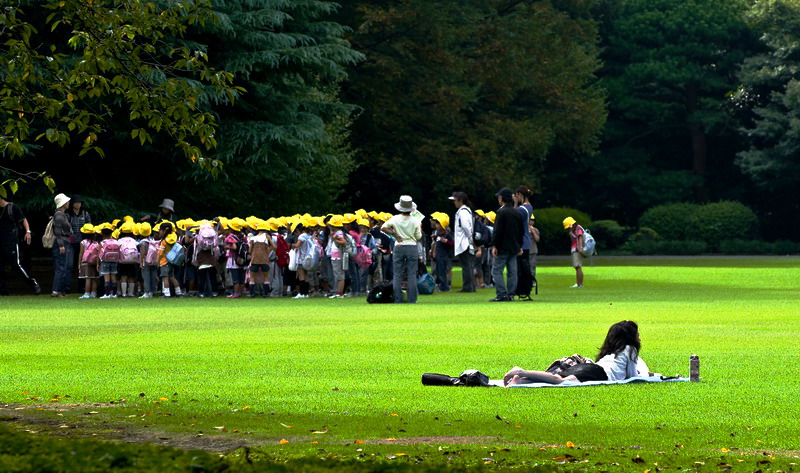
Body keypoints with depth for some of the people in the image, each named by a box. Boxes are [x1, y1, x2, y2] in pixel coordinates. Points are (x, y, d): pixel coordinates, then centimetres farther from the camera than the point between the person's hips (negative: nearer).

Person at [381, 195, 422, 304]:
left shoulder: (395, 219, -4)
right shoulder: (415, 221, -6)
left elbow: (383, 227, -5)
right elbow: (418, 237, 0)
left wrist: (395, 235, 2)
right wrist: (420, 229, 19)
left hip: (399, 247, 0)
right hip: (412, 247, 0)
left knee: (397, 275, 5)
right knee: (412, 275, 3)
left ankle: (398, 300, 2)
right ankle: (412, 299, 0)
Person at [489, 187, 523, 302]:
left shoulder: (502, 212, -12)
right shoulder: (517, 213, 11)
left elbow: (497, 231, -16)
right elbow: (521, 231, 16)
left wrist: (494, 246, -13)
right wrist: (519, 247, 21)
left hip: (503, 248, -7)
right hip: (514, 247, 7)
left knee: (496, 271, -4)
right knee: (512, 272, 8)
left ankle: (502, 294, -12)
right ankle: (511, 295, 7)